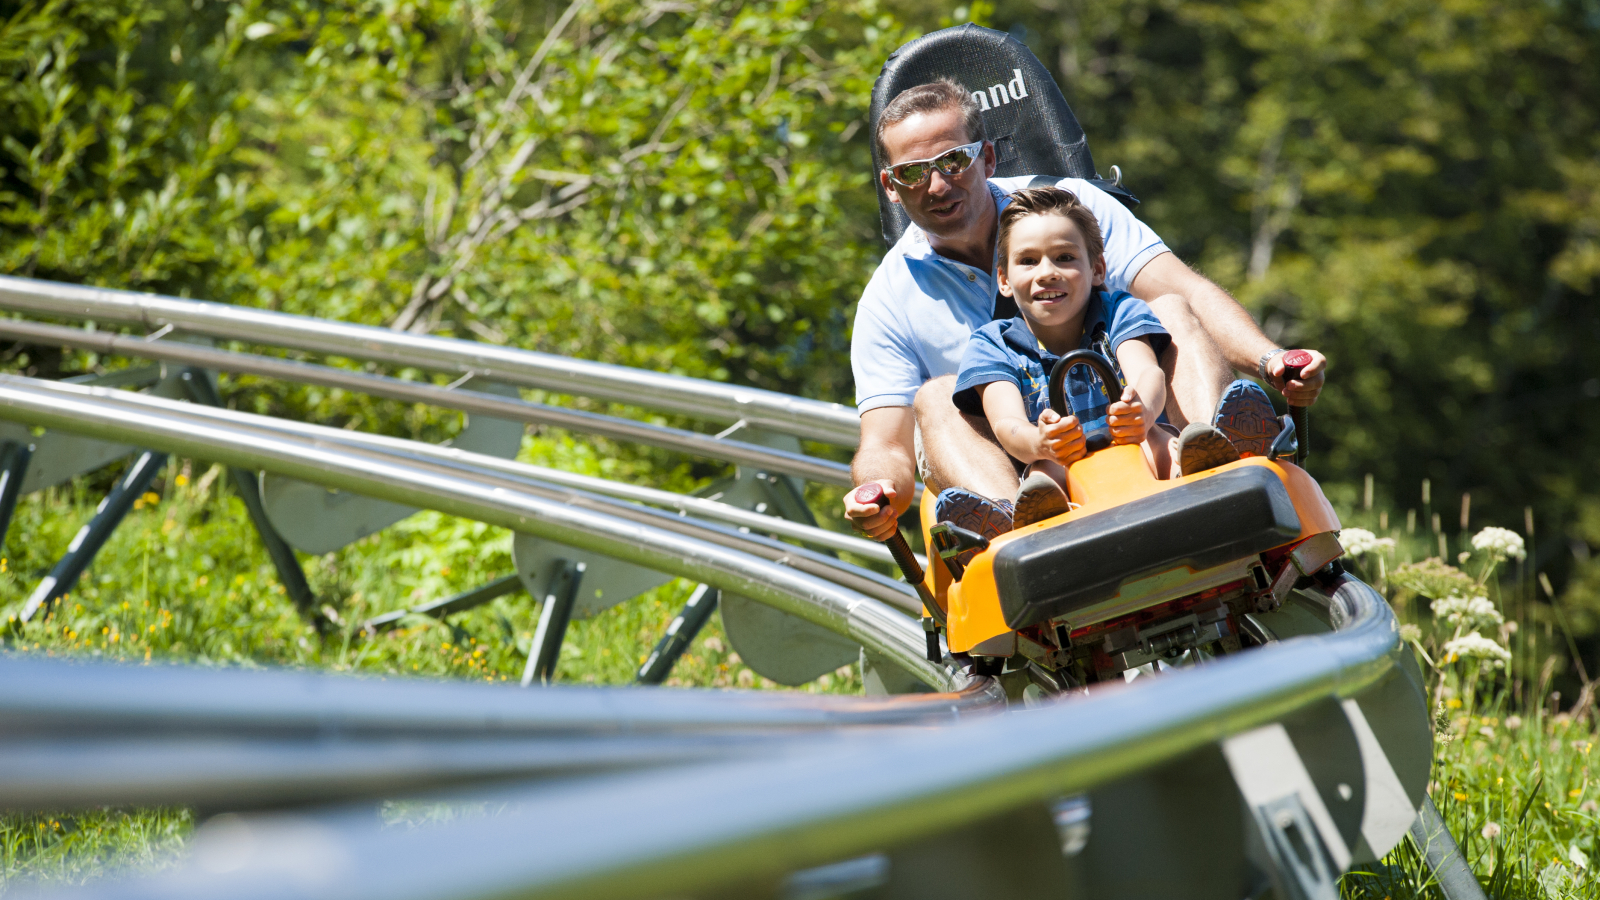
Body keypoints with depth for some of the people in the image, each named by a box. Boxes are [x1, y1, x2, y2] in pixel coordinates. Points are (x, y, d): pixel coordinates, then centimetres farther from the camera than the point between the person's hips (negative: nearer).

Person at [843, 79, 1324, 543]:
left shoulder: (1072, 203, 1)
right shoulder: (888, 301, 2)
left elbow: (1188, 294, -9)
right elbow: (886, 446, -6)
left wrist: (1269, 360, -28)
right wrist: (882, 492, -32)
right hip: (1006, 469, 0)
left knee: (1171, 313, -22)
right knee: (937, 398, -27)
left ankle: (1211, 455, -53)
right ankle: (1010, 520, -58)